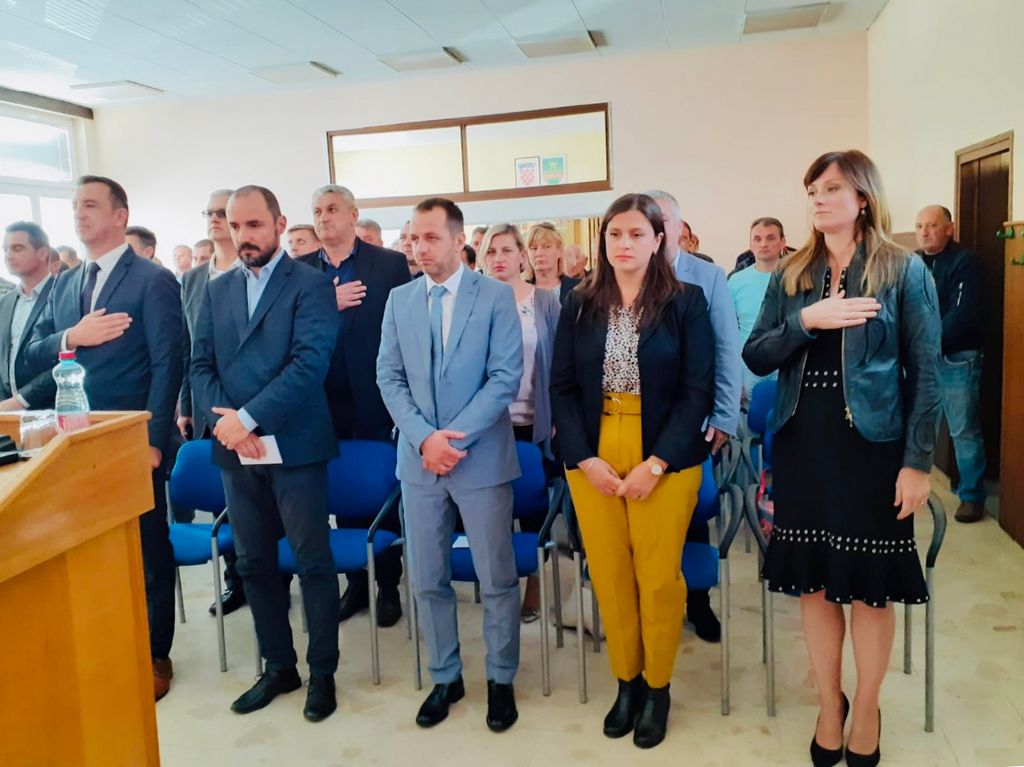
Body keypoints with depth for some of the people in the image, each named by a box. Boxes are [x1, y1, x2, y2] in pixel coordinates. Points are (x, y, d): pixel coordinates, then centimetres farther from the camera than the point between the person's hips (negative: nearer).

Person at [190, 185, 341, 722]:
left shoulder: (310, 284, -5)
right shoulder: (217, 290, 13)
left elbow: (310, 362, -16)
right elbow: (201, 365, 8)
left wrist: (248, 417, -19)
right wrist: (223, 422, -9)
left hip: (294, 446, -5)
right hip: (236, 451, 6)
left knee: (313, 562, 4)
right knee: (254, 564, 13)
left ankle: (322, 672, 20)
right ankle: (278, 667, 29)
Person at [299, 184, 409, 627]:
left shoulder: (390, 265, -3)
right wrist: (328, 304, -16)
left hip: (376, 403, -3)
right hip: (326, 405, 3)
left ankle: (388, 587, 23)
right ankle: (355, 584, 28)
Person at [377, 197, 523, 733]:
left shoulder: (496, 296, -3)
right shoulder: (399, 300, 7)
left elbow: (506, 377, -10)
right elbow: (389, 377, 4)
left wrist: (455, 435, -16)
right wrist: (424, 438, -11)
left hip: (482, 457, -3)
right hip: (418, 458, 3)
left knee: (496, 579, 6)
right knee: (427, 580, 11)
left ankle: (500, 680, 25)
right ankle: (445, 678, 29)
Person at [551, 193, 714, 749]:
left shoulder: (686, 302, -1)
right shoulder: (580, 305, 6)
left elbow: (698, 390, -5)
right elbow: (561, 387, 4)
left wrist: (656, 463, -13)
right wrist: (586, 459, -8)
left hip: (664, 459, -2)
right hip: (591, 459, 2)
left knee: (658, 575, 3)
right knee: (608, 574, 8)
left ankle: (657, 686, 25)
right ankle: (626, 681, 27)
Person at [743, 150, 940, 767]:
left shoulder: (905, 271, -4)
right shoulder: (791, 276, 6)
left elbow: (926, 374, -5)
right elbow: (755, 358, 1)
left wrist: (918, 462, -10)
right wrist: (806, 321, -15)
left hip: (871, 446, -3)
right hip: (802, 447, 3)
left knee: (869, 585, 9)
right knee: (815, 582, 11)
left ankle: (867, 709, 30)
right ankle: (829, 706, 29)